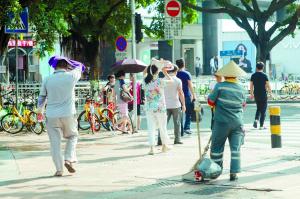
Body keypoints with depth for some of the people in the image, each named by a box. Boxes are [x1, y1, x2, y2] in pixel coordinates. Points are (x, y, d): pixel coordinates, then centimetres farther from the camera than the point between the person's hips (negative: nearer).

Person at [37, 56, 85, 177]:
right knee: (72, 136, 22)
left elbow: (41, 97, 11)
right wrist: (66, 61, 22)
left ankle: (59, 169, 6)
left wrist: (40, 110, 28)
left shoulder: (48, 80, 0)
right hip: (68, 114, -1)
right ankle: (69, 159, 4)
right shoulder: (71, 76, -5)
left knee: (55, 143, 7)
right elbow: (80, 67, 17)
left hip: (52, 116, 1)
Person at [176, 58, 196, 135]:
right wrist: (193, 95, -2)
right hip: (187, 95, -3)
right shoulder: (187, 74, -7)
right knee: (188, 113, 8)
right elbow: (190, 85, -9)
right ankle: (187, 127, -2)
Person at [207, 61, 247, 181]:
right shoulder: (241, 89, 2)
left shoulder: (220, 86, -9)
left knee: (217, 147, 12)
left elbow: (210, 101, -2)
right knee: (235, 148, 4)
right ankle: (234, 173, -1)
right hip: (237, 123, 3)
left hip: (222, 122, -2)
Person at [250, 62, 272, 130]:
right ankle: (261, 126, 2)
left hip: (256, 95, 4)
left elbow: (251, 86, 6)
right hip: (263, 95, -4)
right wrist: (270, 92, 7)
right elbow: (268, 85, -7)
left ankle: (256, 119, 0)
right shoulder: (264, 75, -9)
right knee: (263, 110, 3)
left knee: (258, 108, 22)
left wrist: (251, 94, 17)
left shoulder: (253, 75, 3)